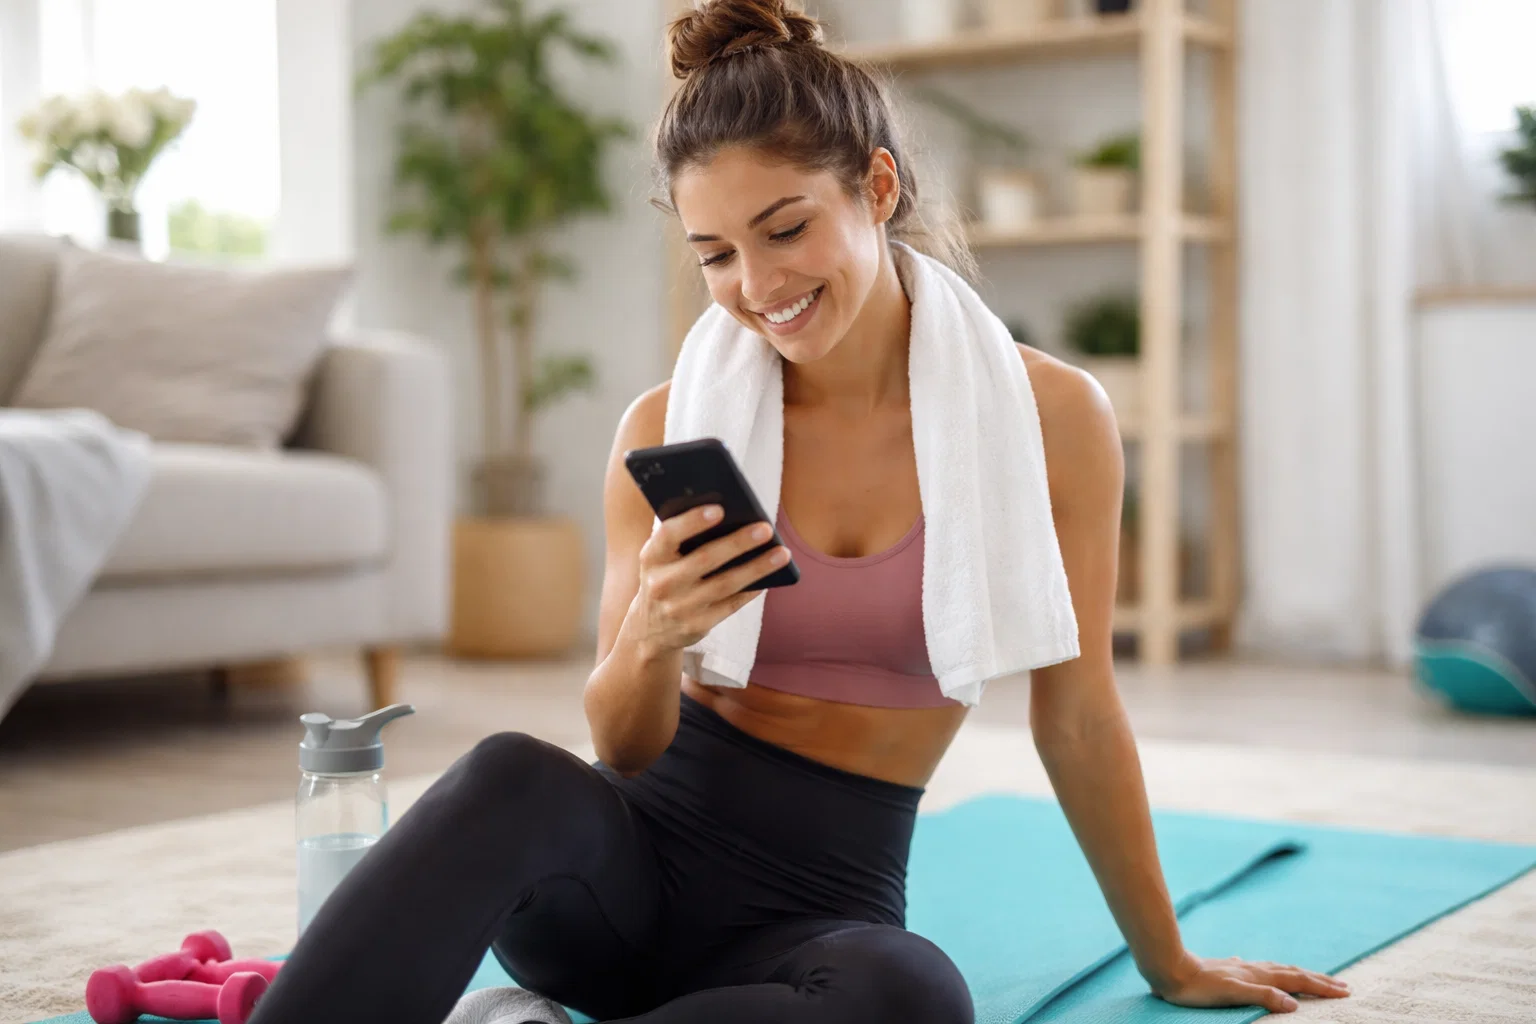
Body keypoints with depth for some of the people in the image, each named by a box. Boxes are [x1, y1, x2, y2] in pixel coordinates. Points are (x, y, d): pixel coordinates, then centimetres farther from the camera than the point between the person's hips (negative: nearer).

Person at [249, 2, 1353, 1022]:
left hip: (824, 895, 0)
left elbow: (1076, 718, 5)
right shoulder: (669, 429, -2)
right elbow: (624, 751, 1)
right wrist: (651, 639, -22)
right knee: (511, 777, -35)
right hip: (637, 854, 0)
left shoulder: (1048, 418, -5)